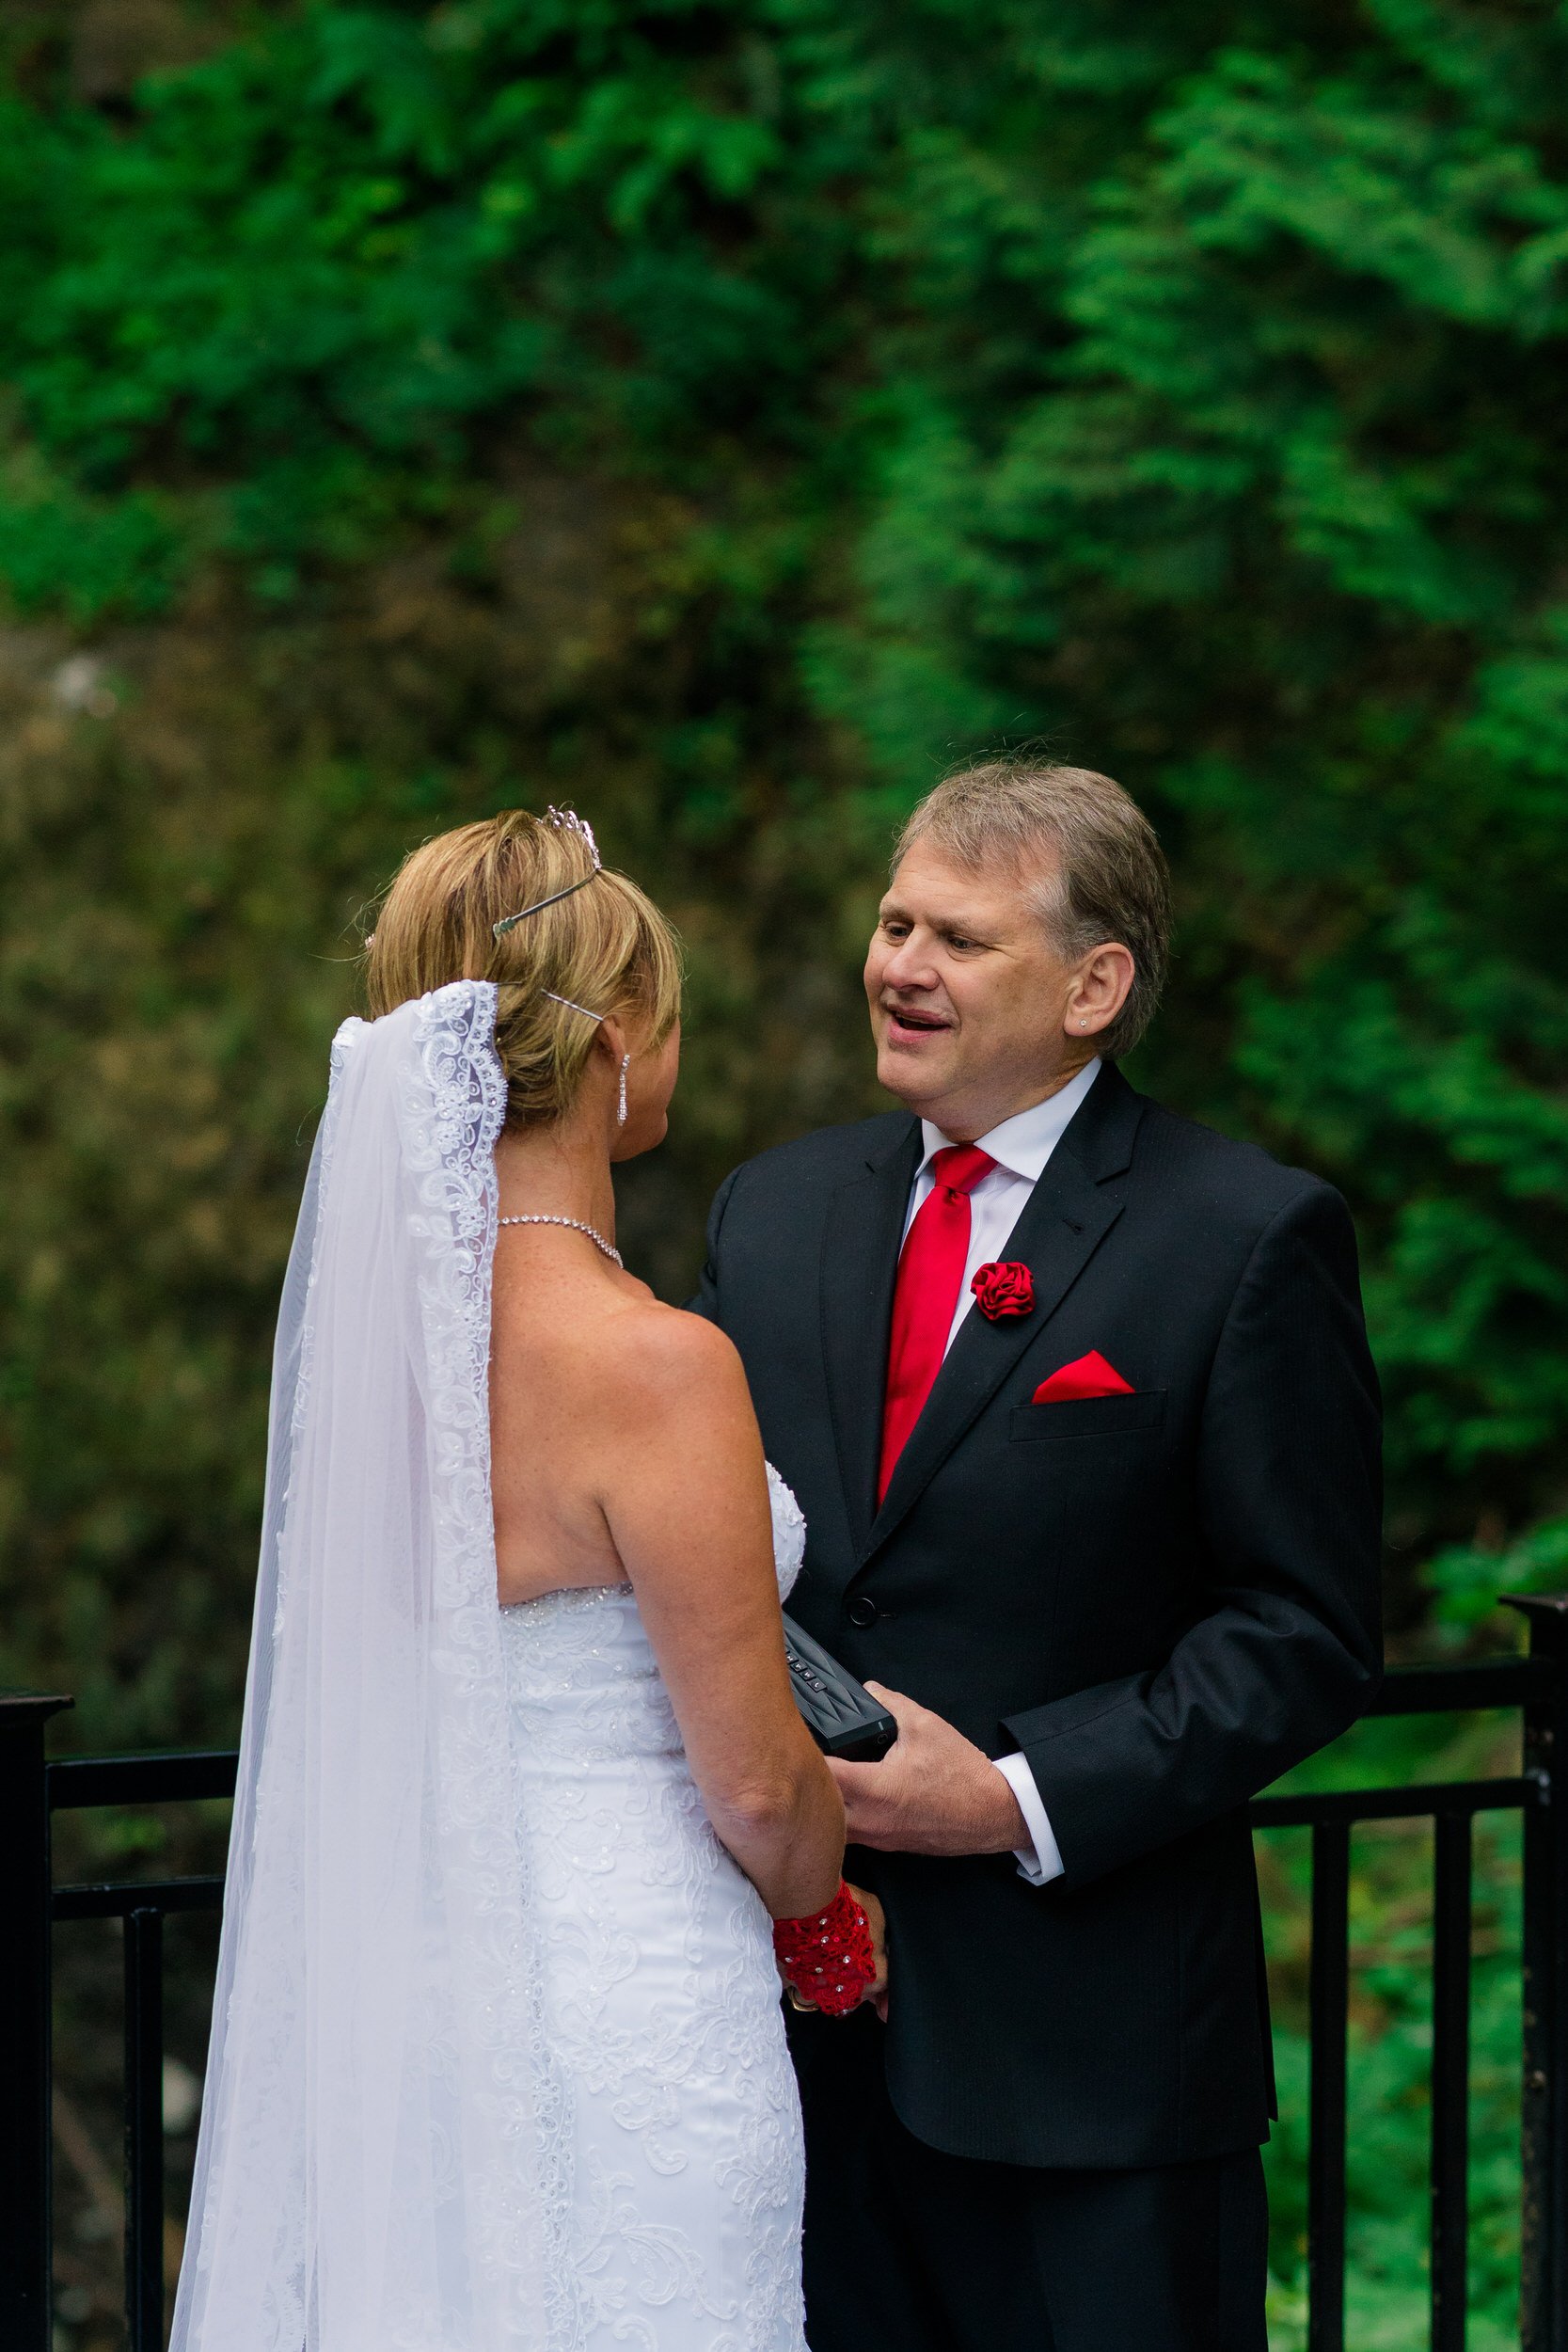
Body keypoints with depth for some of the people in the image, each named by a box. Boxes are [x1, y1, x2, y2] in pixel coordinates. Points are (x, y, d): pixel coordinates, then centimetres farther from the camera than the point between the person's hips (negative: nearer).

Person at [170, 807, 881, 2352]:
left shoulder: (367, 1304, 2)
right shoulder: (652, 1366, -19)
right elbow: (756, 1780, -14)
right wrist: (822, 1909, 8)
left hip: (397, 1981, 7)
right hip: (621, 2025, -7)